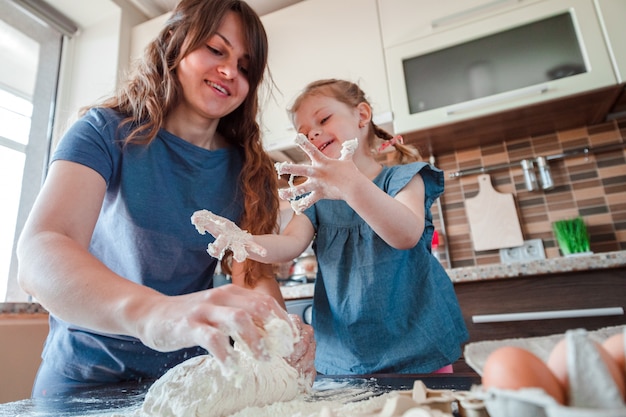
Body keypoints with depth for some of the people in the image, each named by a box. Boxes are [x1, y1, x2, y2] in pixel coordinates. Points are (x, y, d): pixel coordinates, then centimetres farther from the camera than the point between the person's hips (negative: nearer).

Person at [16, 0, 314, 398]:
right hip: (89, 374, -2)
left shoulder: (246, 168, -3)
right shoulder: (110, 131, -11)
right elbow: (40, 253, -25)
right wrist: (154, 312, -45)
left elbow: (254, 269, -9)